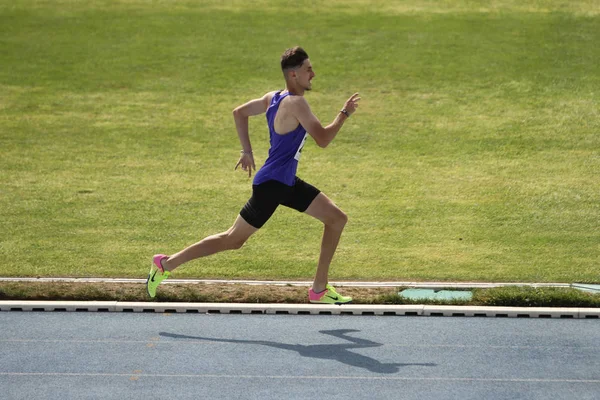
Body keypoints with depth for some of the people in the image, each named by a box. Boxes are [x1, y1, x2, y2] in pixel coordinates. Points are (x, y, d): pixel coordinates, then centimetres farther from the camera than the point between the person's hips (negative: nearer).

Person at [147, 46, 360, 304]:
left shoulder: (274, 98, 6)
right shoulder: (296, 103, -22)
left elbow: (239, 112, 17)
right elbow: (323, 140, -26)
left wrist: (247, 151, 19)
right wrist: (344, 114, -14)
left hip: (287, 183, 10)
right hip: (270, 185, -10)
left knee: (337, 219, 8)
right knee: (233, 240, 0)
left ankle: (319, 289, 11)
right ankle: (167, 264, 12)